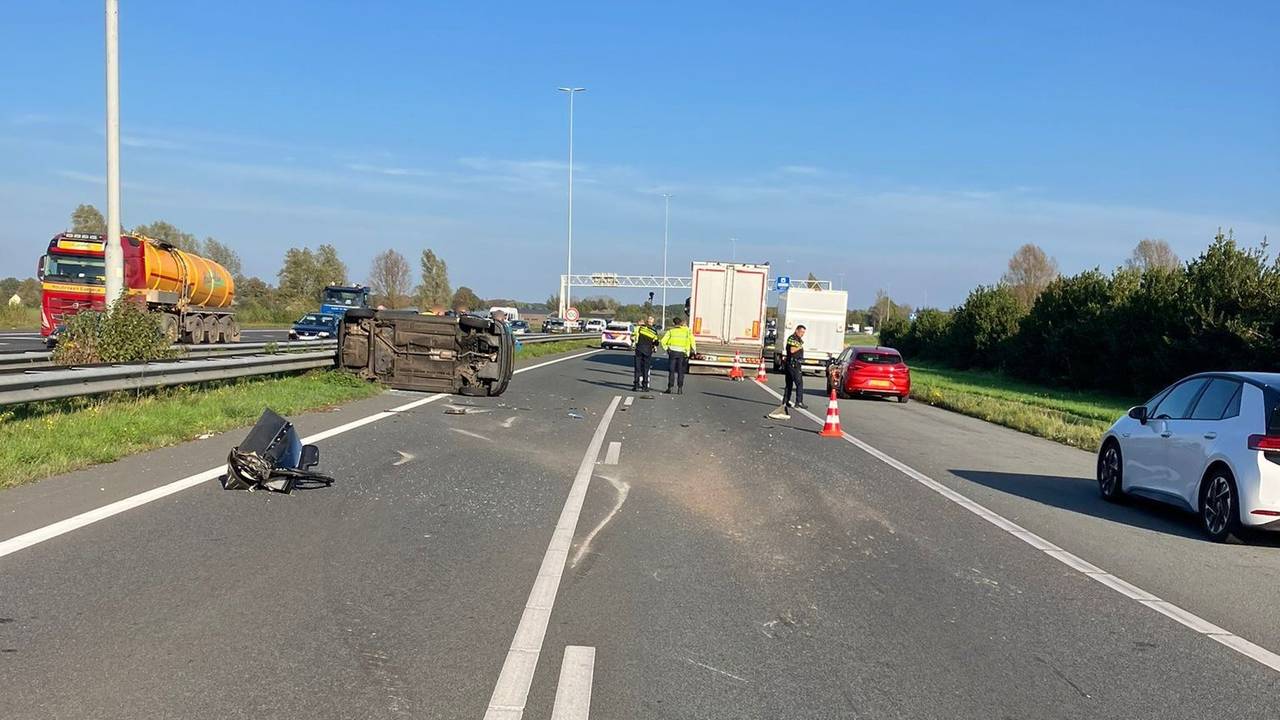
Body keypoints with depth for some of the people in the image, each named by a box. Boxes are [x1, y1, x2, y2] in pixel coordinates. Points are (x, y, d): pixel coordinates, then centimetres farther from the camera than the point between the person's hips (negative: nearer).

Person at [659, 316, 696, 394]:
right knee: (680, 372, 6)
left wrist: (666, 348, 10)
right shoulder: (686, 331, 5)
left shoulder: (670, 331, 3)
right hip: (682, 353, 1)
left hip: (672, 352, 0)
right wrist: (694, 350, 8)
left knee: (671, 371, 5)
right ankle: (680, 388, 2)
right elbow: (692, 340, -2)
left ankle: (669, 388, 2)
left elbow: (663, 341, -3)